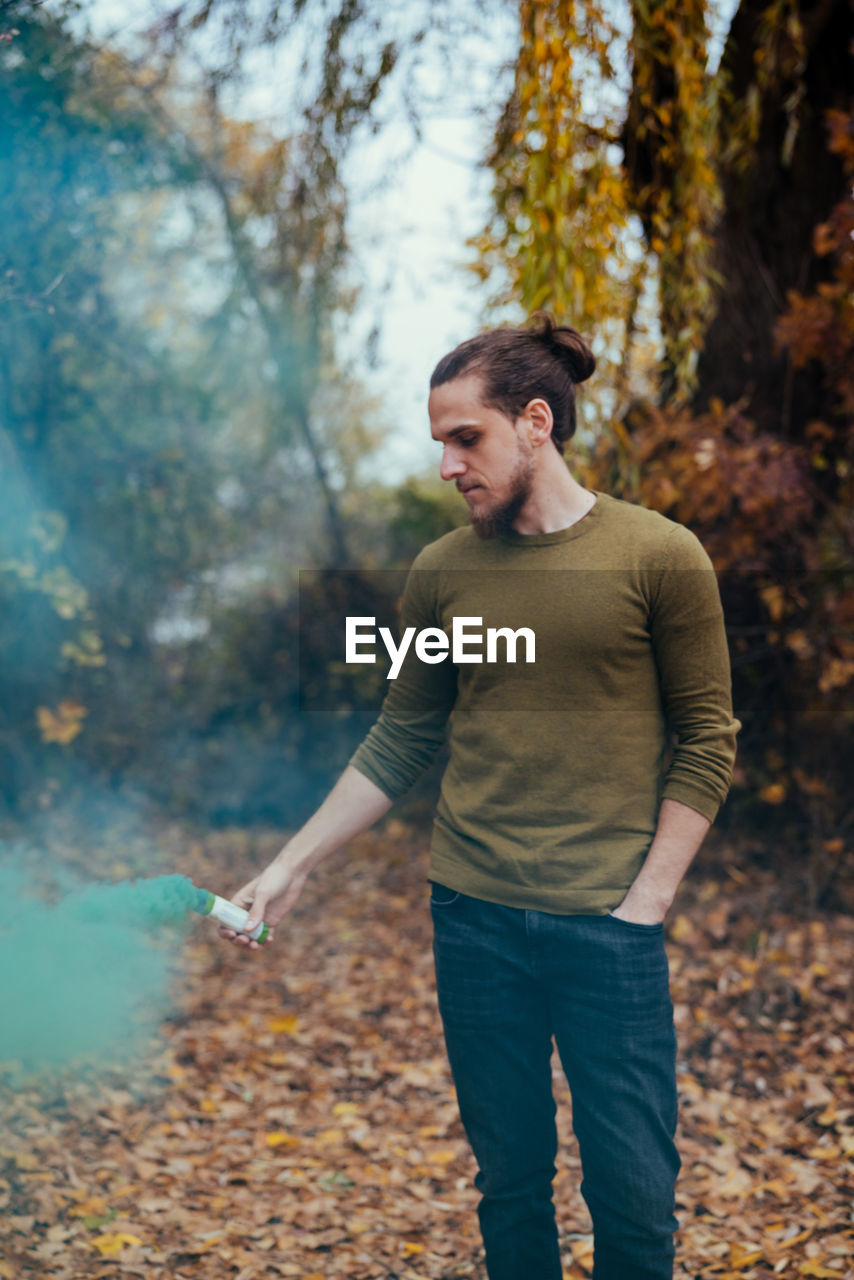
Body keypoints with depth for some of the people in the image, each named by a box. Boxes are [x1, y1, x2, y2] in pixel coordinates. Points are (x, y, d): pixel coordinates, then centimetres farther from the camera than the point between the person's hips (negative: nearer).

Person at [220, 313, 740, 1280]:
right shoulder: (442, 571, 5)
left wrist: (644, 902, -7)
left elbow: (707, 742, -1)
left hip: (607, 922, -2)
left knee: (634, 1192, 1)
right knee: (510, 1180, 11)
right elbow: (398, 745, 11)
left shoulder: (659, 558, -4)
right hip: (474, 918, 3)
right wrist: (290, 866, 7)